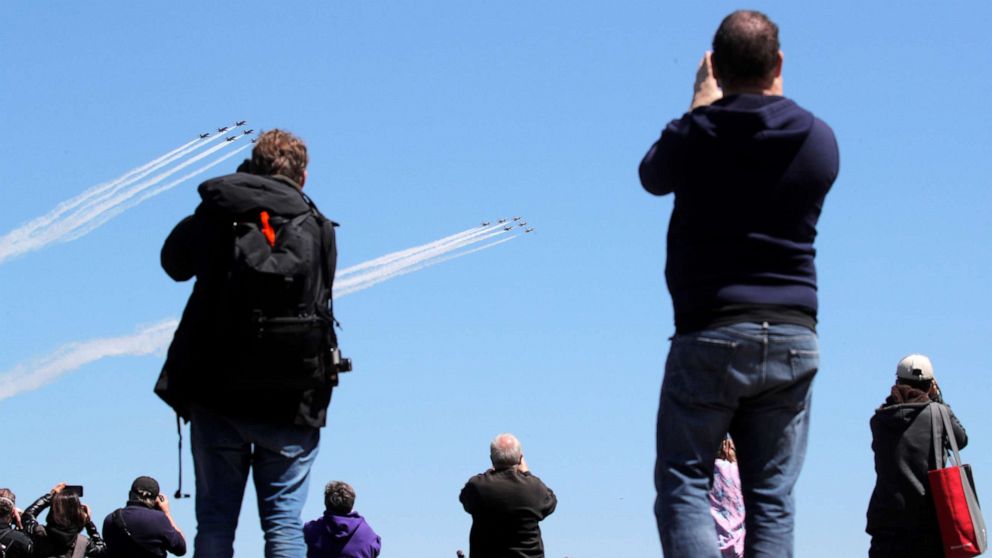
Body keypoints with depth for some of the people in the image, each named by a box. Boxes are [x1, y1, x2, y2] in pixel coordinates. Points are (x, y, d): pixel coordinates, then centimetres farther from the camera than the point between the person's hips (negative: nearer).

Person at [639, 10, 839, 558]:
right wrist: (774, 100, 34)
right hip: (794, 340, 3)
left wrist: (702, 102, 30)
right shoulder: (819, 140, 2)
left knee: (681, 486, 1)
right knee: (772, 498, 6)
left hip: (711, 335, -3)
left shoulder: (694, 137, -5)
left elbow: (652, 175, 19)